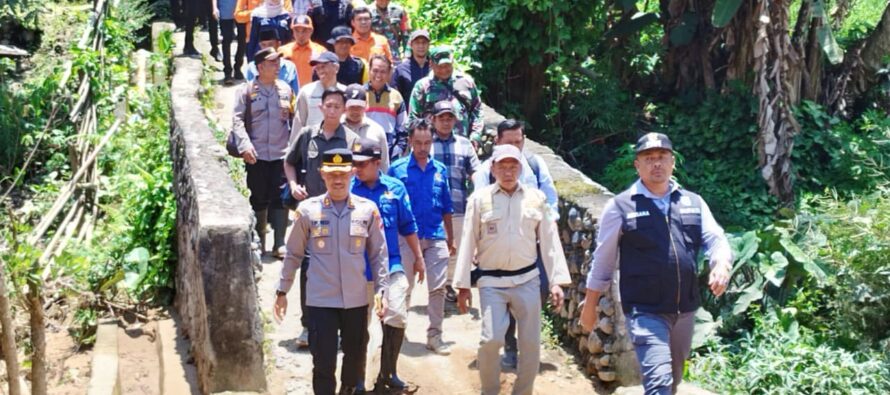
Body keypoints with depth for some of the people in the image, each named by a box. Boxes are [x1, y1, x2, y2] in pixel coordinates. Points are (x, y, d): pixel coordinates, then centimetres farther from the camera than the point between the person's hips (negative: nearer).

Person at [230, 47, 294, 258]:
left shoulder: (285, 89, 8)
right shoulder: (246, 90, 0)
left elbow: (294, 118, 12)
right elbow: (237, 119, -5)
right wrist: (245, 144, -17)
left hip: (282, 153, 2)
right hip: (257, 154, -2)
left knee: (280, 198, -1)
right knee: (258, 199, 7)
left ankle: (279, 243, 6)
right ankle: (259, 241, 19)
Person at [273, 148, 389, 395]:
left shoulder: (368, 209, 0)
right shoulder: (307, 210, -3)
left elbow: (378, 254, 6)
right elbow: (293, 254, 5)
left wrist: (381, 290, 1)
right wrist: (282, 291, 7)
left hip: (357, 299, 2)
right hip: (321, 300, -2)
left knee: (355, 356, 15)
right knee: (323, 363, -3)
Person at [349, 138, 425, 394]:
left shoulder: (395, 187, 2)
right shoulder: (348, 190, -4)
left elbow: (407, 226, 9)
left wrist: (418, 257, 11)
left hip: (391, 264, 1)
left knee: (396, 317, -5)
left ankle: (387, 374, 12)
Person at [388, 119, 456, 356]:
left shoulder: (440, 170, 8)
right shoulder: (397, 169, -2)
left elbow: (446, 207, 13)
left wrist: (451, 238, 13)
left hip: (436, 237, 3)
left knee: (438, 287, 2)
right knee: (404, 286, 6)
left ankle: (434, 335, 10)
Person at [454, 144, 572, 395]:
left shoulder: (536, 198, 3)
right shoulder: (480, 199, -1)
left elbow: (550, 242, 4)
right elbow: (468, 243, 1)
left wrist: (557, 281, -2)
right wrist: (463, 285, -1)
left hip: (527, 280, 2)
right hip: (492, 282, -2)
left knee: (531, 343, 4)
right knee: (491, 340, -11)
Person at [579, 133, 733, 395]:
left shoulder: (693, 202, 8)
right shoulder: (620, 206, -4)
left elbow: (716, 238, 3)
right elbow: (603, 260, 2)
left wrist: (721, 264, -20)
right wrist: (590, 306, 6)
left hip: (685, 309, 6)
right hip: (645, 311, -5)